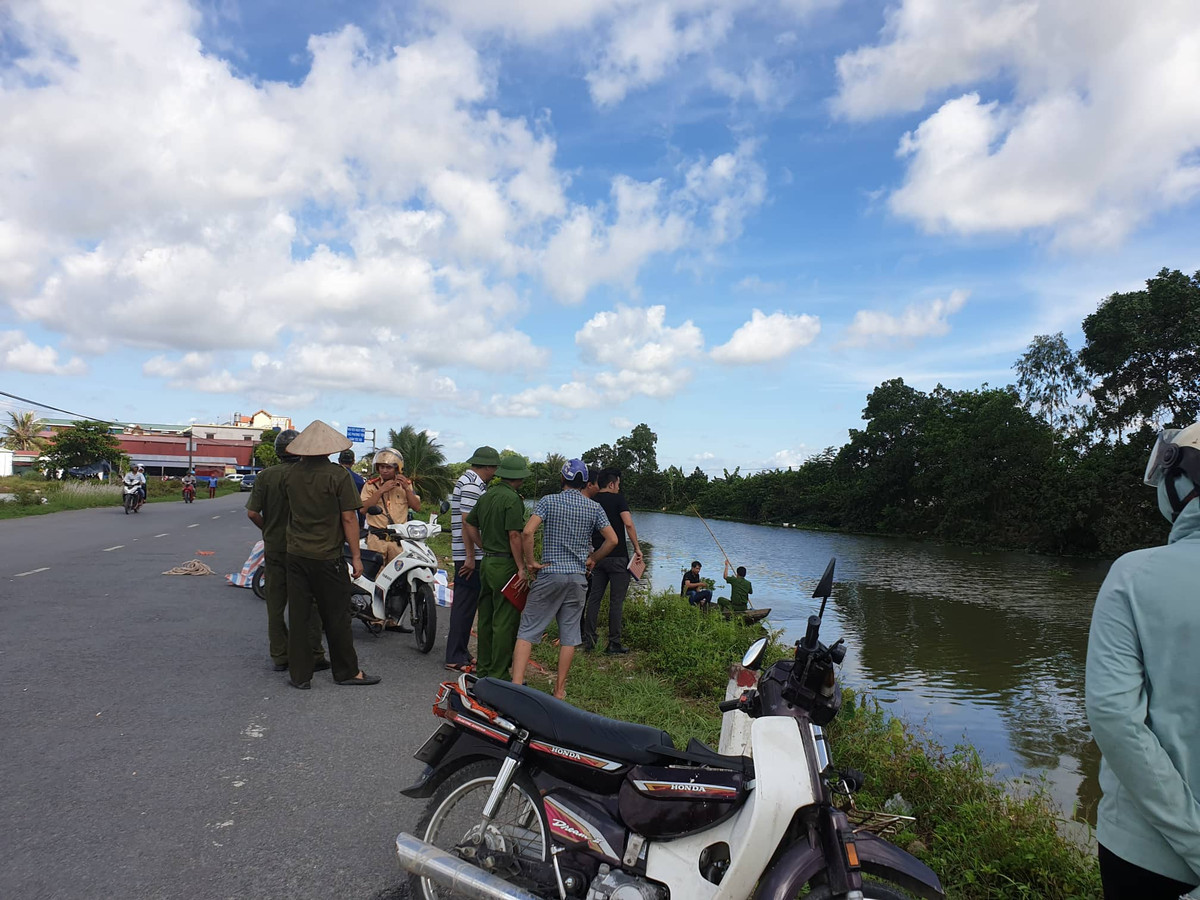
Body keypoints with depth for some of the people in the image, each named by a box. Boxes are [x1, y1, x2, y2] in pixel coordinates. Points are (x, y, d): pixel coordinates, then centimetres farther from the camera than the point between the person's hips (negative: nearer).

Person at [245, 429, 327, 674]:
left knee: (275, 604, 12)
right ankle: (313, 656, 9)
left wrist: (268, 529, 12)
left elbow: (252, 512, -5)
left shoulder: (265, 476, -3)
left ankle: (279, 656, 18)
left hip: (273, 547, 3)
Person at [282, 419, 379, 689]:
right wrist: (356, 556, -6)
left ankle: (299, 675, 16)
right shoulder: (338, 475, -13)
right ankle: (347, 671, 18)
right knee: (336, 617, 7)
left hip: (295, 555, 4)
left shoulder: (291, 473, 1)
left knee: (298, 616, 9)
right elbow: (348, 518, -12)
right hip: (327, 557, -4)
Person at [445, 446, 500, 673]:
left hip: (468, 554, 11)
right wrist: (470, 557, -20)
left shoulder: (469, 481, 18)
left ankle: (460, 652, 25)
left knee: (465, 604, 16)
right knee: (465, 605, -5)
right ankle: (455, 658, 1)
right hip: (469, 554, -11)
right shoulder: (472, 484, -15)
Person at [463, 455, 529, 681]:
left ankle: (484, 668, 26)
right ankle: (498, 675, 2)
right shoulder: (512, 499, -15)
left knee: (486, 618, 16)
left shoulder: (486, 495, 10)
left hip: (487, 562, 9)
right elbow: (515, 535, -20)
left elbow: (469, 524, 18)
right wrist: (522, 568, -16)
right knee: (505, 621, -2)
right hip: (505, 565, -9)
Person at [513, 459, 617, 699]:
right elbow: (612, 540, -3)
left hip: (549, 574, -2)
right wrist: (592, 559, 10)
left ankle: (516, 684, -5)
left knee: (527, 631, 3)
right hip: (578, 578, 2)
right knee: (569, 635, 10)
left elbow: (527, 532, -16)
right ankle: (560, 690, 15)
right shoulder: (594, 507, 3)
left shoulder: (548, 501, -3)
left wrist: (530, 562, -5)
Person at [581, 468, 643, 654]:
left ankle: (589, 639, 10)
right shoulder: (618, 499, -6)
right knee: (616, 601, 0)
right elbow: (628, 524, -19)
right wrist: (637, 548, -12)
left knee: (594, 598, 10)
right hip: (618, 557, -5)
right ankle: (614, 643, 2)